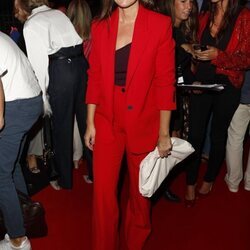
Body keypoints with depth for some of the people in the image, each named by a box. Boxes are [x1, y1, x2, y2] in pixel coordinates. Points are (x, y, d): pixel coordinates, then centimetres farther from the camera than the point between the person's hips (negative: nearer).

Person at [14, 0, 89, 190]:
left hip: (60, 70, -6)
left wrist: (43, 96, -5)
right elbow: (72, 41, 9)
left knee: (62, 127, 7)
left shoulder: (31, 25, -1)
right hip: (81, 63, 6)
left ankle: (65, 180, 22)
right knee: (84, 119, 15)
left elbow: (39, 63, -8)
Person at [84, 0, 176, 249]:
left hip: (143, 122, -2)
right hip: (107, 121, 2)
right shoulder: (100, 26, 2)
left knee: (140, 191, 15)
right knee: (103, 191, 5)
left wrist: (164, 133, -6)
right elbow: (95, 77, 5)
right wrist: (90, 123, 4)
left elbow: (165, 81, -8)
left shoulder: (160, 24, -8)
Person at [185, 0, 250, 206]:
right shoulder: (205, 17, 8)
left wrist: (218, 55, -21)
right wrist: (195, 53, 0)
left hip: (227, 86, -3)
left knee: (218, 135, 11)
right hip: (202, 84, 3)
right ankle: (191, 184, 13)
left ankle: (209, 179, 31)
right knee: (195, 135, 1)